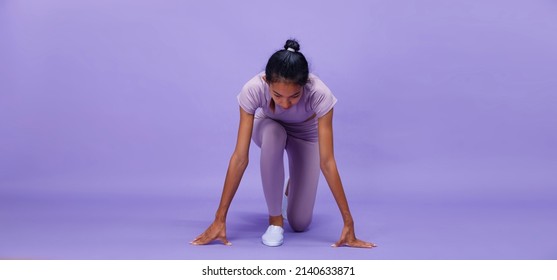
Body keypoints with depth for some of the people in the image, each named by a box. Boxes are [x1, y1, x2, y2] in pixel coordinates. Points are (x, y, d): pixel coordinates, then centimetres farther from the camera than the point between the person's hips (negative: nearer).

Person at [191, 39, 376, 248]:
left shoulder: (320, 93, -40)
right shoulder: (252, 90, -38)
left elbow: (326, 162, -38)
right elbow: (240, 157, -36)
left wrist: (348, 222, -38)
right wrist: (220, 219, -36)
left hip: (306, 135, 0)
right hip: (268, 127, 1)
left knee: (299, 223, -9)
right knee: (273, 134, -41)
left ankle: (294, 184, 26)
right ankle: (274, 218, -20)